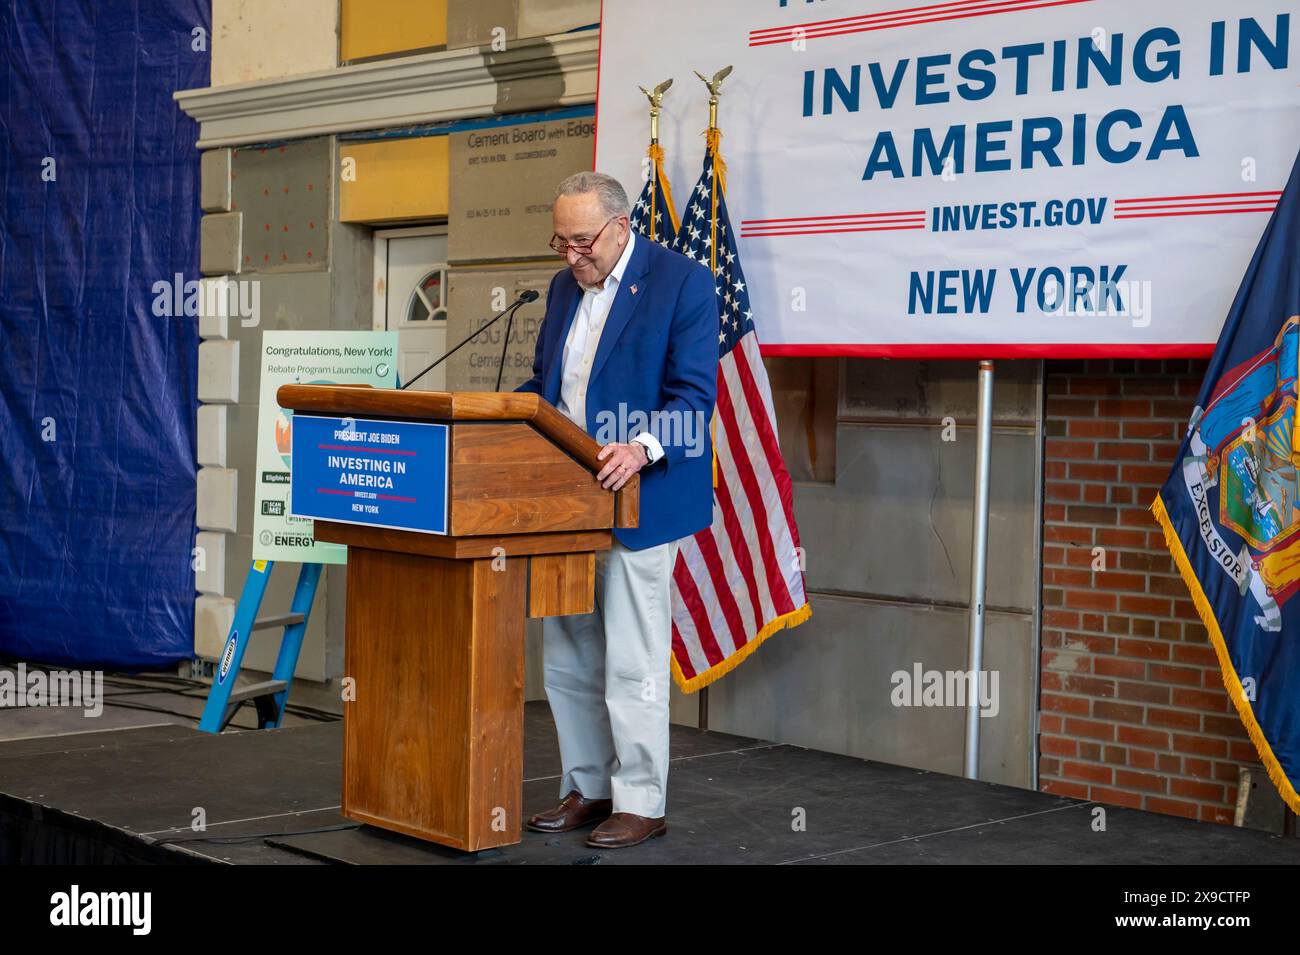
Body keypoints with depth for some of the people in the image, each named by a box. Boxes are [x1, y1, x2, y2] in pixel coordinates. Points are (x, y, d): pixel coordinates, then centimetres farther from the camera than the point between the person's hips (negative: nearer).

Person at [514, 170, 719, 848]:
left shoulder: (682, 282, -9)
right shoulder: (565, 287, 15)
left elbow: (694, 392, -15)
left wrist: (641, 449, -30)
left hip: (637, 501, -8)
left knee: (633, 663, -3)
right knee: (566, 658, 12)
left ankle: (641, 803, 8)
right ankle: (587, 789, 24)